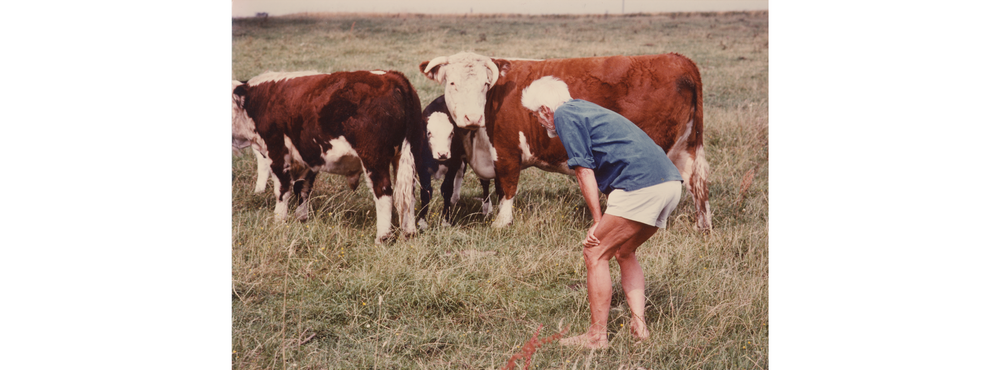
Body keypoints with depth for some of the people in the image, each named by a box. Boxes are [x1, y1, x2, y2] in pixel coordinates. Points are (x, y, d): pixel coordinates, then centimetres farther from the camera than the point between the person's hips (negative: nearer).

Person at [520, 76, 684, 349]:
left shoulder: (564, 116, 0)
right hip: (670, 182, 9)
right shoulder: (586, 110, 29)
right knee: (624, 253, 24)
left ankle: (597, 336, 3)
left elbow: (585, 172, -5)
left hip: (641, 186, -9)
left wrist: (598, 222, 1)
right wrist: (605, 222, 32)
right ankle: (639, 325, 16)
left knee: (596, 254, 0)